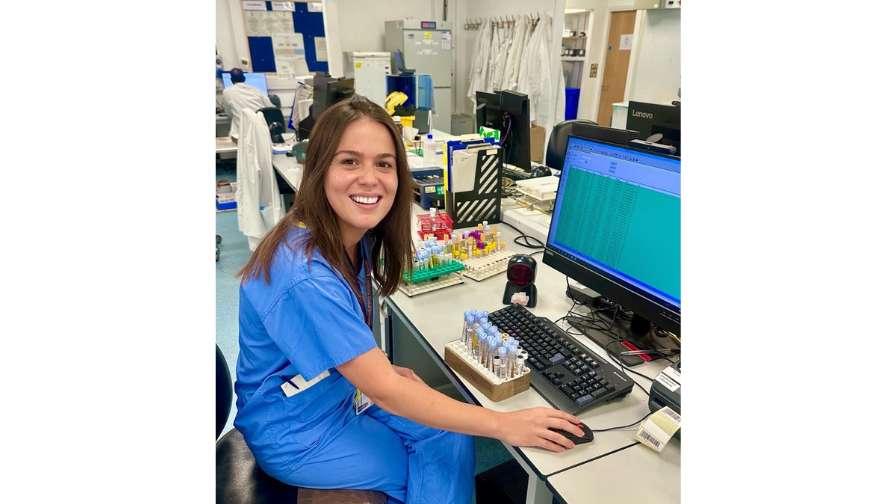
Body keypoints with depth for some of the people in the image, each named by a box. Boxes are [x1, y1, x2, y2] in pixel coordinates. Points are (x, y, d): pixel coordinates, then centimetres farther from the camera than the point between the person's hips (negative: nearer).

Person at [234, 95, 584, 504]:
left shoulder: (354, 235, -7)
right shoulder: (305, 277, -35)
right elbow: (384, 391, -32)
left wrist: (378, 368, -6)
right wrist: (504, 425, -28)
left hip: (342, 392, 7)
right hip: (296, 434, -6)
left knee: (451, 437, -2)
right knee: (446, 459, 0)